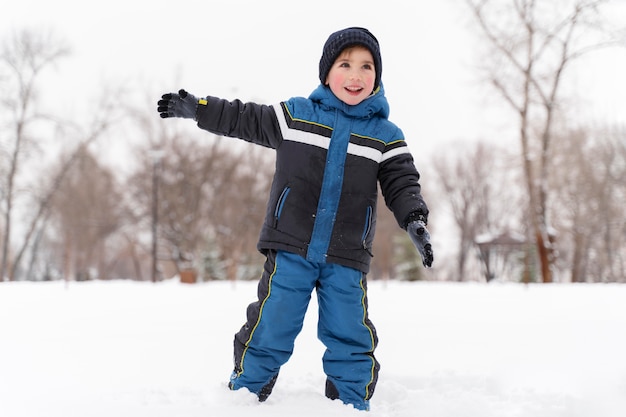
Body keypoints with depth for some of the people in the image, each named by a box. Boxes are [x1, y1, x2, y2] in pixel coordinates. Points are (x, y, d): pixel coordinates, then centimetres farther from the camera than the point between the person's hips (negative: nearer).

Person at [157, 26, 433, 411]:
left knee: (350, 336, 1)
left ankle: (352, 403, 19)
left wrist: (415, 220, -17)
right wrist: (195, 108, 7)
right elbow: (243, 119, 12)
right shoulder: (295, 115, 4)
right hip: (291, 249, 0)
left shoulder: (385, 135, 4)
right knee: (270, 328, 2)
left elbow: (402, 183, 1)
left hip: (346, 258, 1)